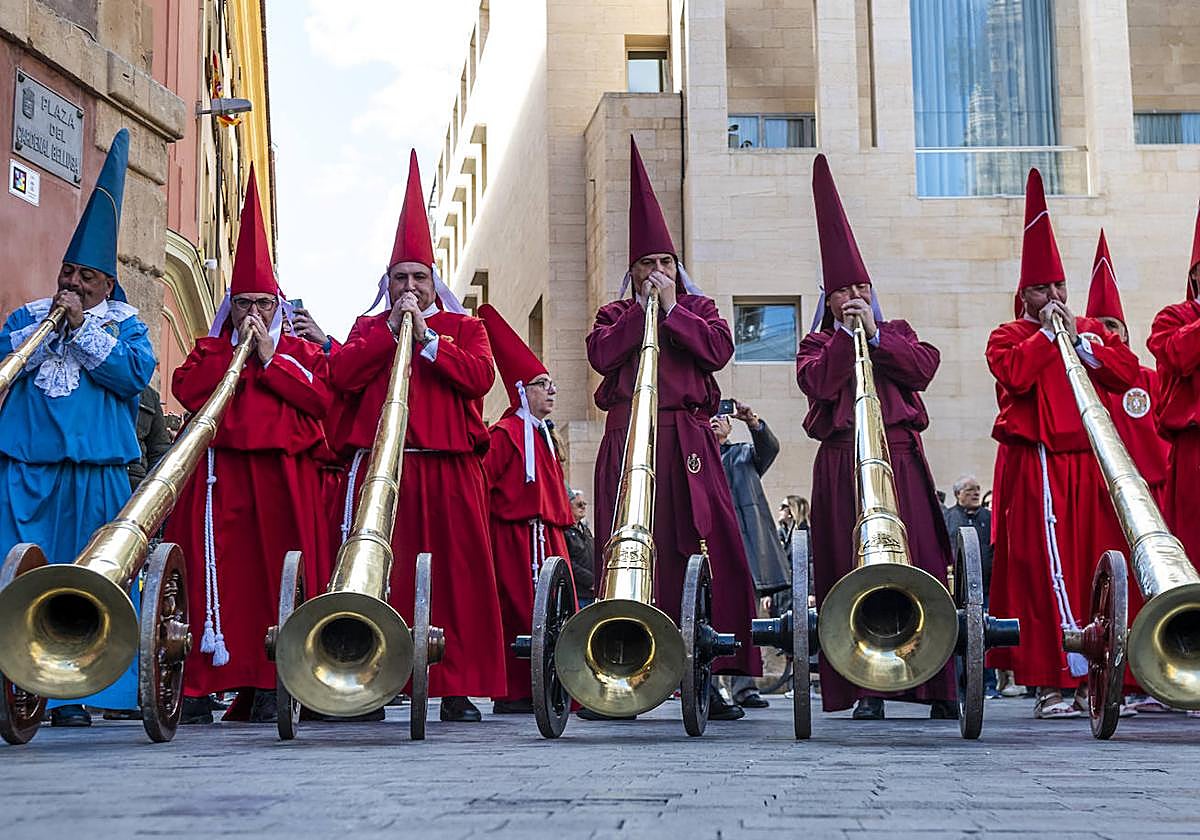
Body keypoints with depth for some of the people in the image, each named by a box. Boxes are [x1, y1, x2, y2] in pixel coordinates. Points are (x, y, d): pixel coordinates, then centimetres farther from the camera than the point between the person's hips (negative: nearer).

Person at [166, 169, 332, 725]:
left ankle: (267, 685, -1)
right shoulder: (210, 349, 20)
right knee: (214, 571, -9)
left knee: (278, 572, -5)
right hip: (220, 474, 0)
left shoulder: (300, 351, 18)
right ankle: (198, 684, -8)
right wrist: (236, 353, -1)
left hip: (283, 474, 0)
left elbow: (319, 397, -1)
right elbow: (186, 389, 0)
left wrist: (270, 358, -2)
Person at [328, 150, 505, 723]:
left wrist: (426, 341, -6)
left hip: (449, 470, 0)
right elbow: (342, 374, 1)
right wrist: (392, 329, -4)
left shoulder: (464, 327, 17)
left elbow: (480, 376, -2)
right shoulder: (368, 327, 20)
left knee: (456, 574, -5)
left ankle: (458, 687, -2)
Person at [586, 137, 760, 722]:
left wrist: (671, 308, -3)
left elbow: (718, 349, -1)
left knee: (714, 550, -10)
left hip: (688, 442, 0)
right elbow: (601, 355, -3)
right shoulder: (615, 314, 18)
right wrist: (642, 308, -2)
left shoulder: (698, 307, 19)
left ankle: (712, 677, -8)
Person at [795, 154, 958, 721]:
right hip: (840, 461, -1)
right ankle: (867, 688, -4)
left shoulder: (897, 332, 19)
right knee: (851, 571, -6)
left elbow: (922, 368, -1)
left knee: (919, 561, -6)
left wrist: (876, 334, -4)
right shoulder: (817, 344, 15)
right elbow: (820, 382, -5)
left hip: (898, 456, 1)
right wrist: (846, 335, -6)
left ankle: (937, 683, -5)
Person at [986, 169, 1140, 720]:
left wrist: (1079, 341, -4)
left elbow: (1127, 374, 5)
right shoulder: (1007, 336, 7)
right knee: (1044, 569, -10)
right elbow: (1014, 375, -14)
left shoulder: (1092, 330, 20)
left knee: (1097, 567, 2)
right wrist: (1046, 333, -6)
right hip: (1035, 466, -5)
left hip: (1088, 464, 5)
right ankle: (1052, 682, -10)